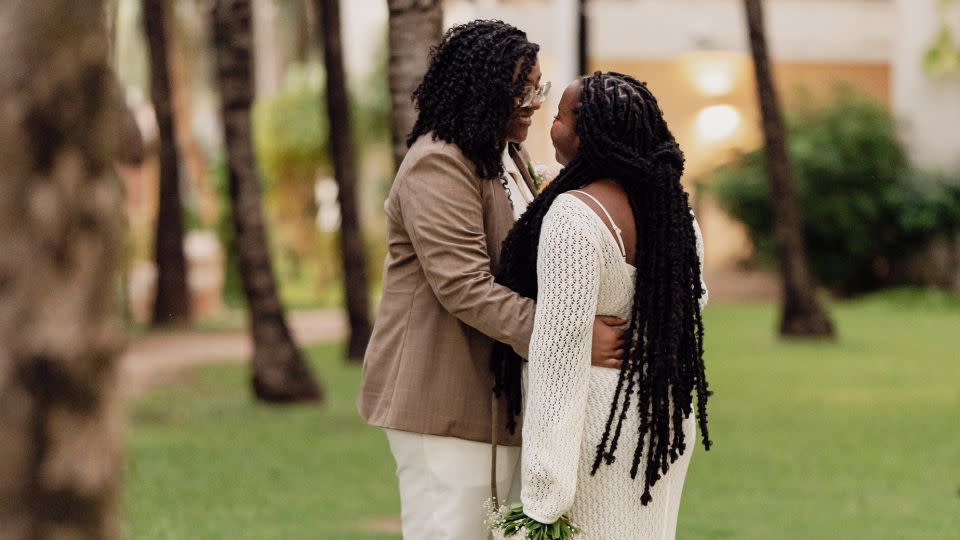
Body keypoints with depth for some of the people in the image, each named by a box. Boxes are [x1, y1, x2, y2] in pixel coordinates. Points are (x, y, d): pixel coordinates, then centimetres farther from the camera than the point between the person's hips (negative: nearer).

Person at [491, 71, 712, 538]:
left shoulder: (574, 215, -21)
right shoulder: (672, 208, 3)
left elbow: (561, 344, -22)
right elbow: (694, 299, 17)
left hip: (595, 419, -8)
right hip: (662, 414, 8)